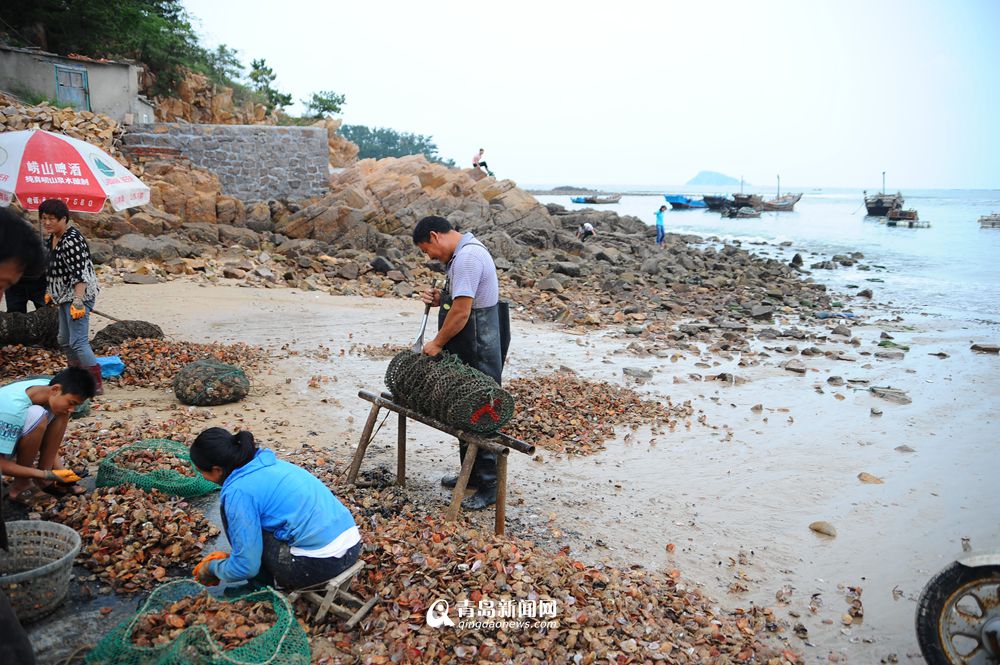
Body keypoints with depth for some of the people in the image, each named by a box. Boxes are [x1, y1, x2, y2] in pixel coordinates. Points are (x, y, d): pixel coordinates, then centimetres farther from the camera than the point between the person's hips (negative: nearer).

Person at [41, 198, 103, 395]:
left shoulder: (71, 240, -20)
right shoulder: (52, 237, 10)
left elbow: (80, 274, -26)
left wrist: (78, 301, -31)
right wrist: (51, 292, 28)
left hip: (78, 296, -11)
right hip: (64, 296, 11)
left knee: (78, 342, -13)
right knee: (64, 341, 17)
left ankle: (97, 385, -10)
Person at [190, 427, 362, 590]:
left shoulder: (238, 491, -11)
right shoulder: (265, 464, 14)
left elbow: (246, 566, -5)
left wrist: (213, 568, 13)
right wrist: (230, 557, 33)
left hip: (321, 562, -9)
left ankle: (275, 584, 13)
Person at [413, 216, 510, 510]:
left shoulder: (468, 256, -20)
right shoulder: (464, 252, 14)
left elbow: (461, 312, -23)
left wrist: (437, 343, -11)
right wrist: (440, 299, 5)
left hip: (479, 355, -11)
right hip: (466, 352, 11)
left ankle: (488, 487, 6)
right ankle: (471, 474, 31)